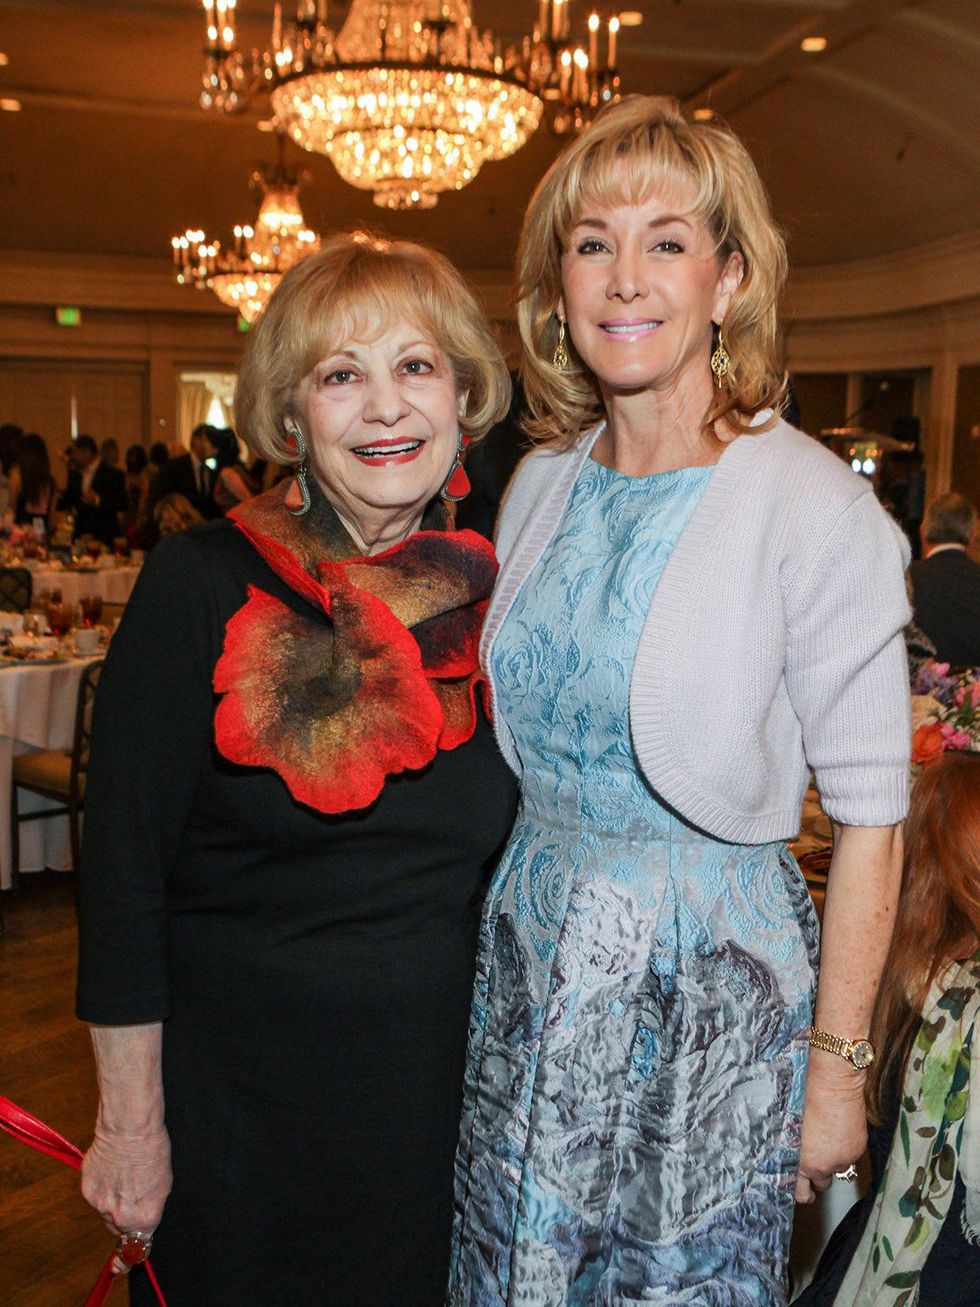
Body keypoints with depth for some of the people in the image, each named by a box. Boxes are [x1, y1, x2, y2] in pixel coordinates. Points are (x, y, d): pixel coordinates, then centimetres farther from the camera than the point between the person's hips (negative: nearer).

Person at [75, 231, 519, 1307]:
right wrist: (131, 1121, -8)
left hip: (444, 1086, 3)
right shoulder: (202, 585, -13)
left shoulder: (500, 595, -3)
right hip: (234, 1086, -3)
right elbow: (122, 870, -11)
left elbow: (522, 863, 6)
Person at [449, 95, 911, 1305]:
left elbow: (870, 817, -13)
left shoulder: (817, 511, -16)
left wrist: (837, 1064, -11)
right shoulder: (539, 486, 2)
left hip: (709, 989, -5)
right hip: (528, 957, 5)